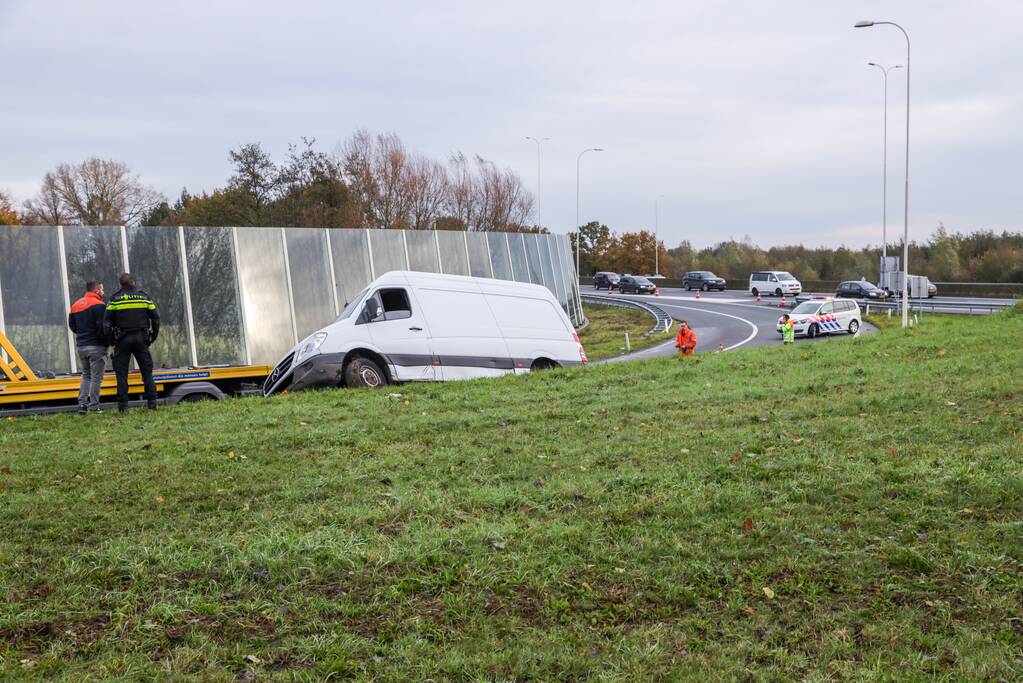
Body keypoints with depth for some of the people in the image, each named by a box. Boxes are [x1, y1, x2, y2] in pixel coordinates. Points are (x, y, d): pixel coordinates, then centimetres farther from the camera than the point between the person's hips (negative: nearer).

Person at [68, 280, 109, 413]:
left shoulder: (75, 305, 13)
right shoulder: (99, 305, -12)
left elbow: (72, 326, 17)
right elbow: (103, 326, -19)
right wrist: (108, 340, -6)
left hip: (80, 346, 7)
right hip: (96, 347, -7)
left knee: (86, 375, 17)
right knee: (96, 377, -2)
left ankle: (82, 403, 9)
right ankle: (94, 407, -3)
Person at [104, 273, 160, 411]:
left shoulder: (115, 299, 1)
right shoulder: (144, 297, 7)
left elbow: (107, 322, -3)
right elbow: (155, 318, 6)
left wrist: (112, 340, 4)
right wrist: (152, 337, 12)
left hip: (123, 340, -1)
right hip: (141, 340, 2)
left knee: (121, 373, 3)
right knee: (147, 371, 6)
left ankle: (123, 405, 0)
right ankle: (152, 402, 2)